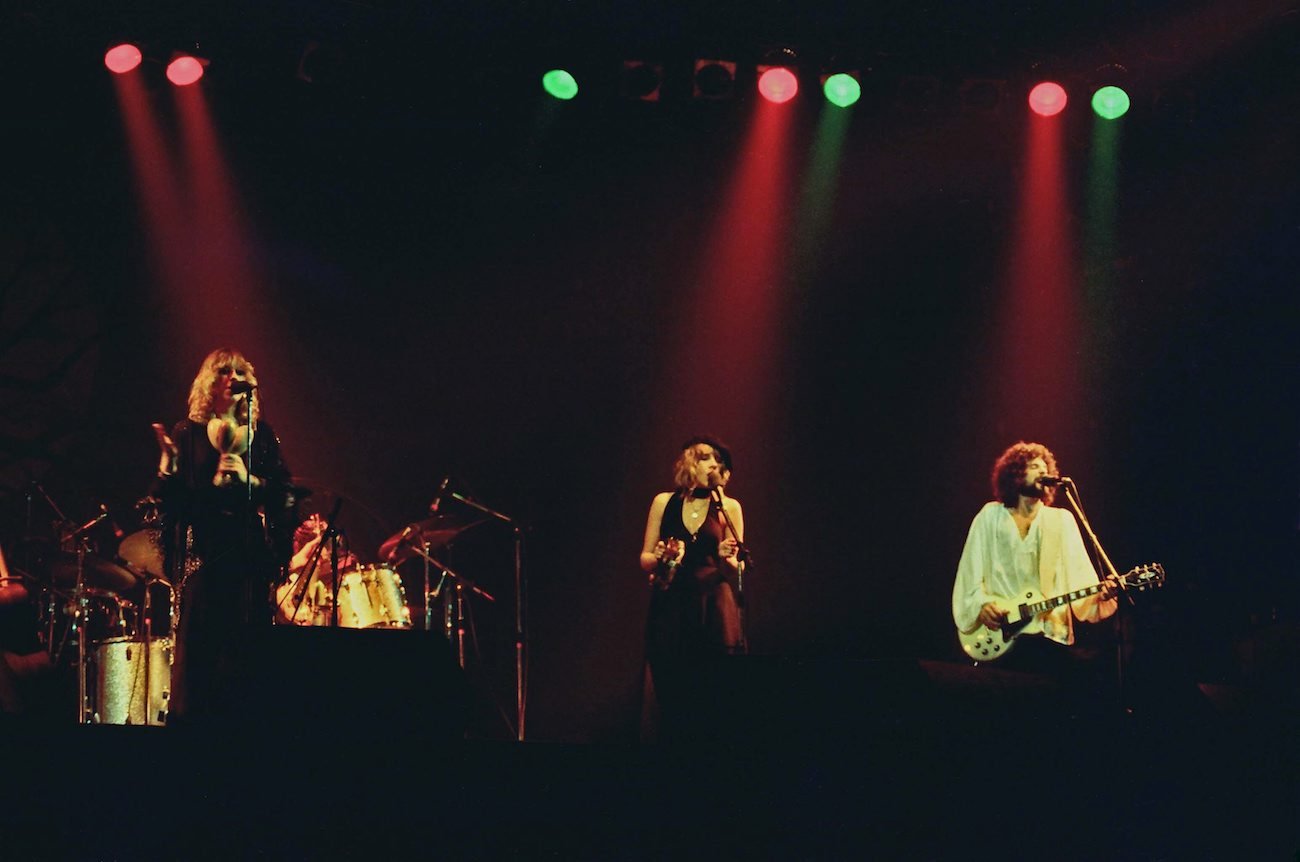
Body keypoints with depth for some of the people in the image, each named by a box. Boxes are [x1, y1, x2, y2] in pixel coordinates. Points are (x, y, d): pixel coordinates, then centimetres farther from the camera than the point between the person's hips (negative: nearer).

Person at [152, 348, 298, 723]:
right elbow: (170, 495, 1)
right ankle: (192, 718, -5)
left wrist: (250, 480, -9)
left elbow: (283, 494, 7)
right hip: (203, 551, -2)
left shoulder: (261, 434, 13)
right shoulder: (188, 434, 8)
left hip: (250, 551, 2)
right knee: (199, 642, -8)